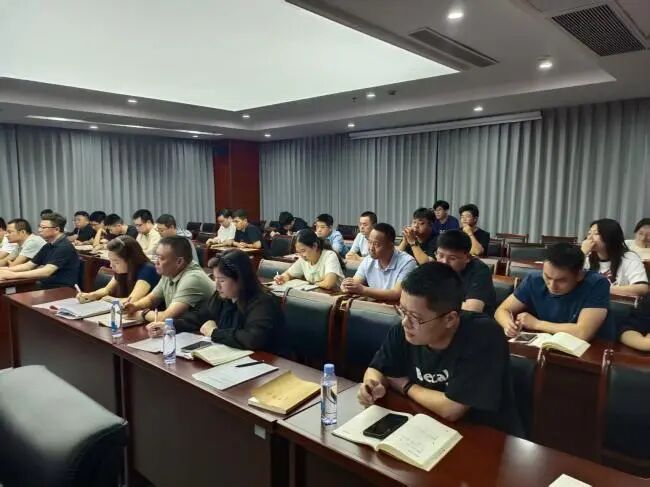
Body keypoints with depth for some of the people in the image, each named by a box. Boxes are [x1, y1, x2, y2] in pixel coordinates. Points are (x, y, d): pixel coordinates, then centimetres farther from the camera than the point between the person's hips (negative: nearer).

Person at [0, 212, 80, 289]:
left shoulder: (64, 247, -17)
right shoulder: (48, 246, 14)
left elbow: (46, 272, -24)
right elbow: (28, 265, 18)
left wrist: (14, 275, -23)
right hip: (46, 287, 9)